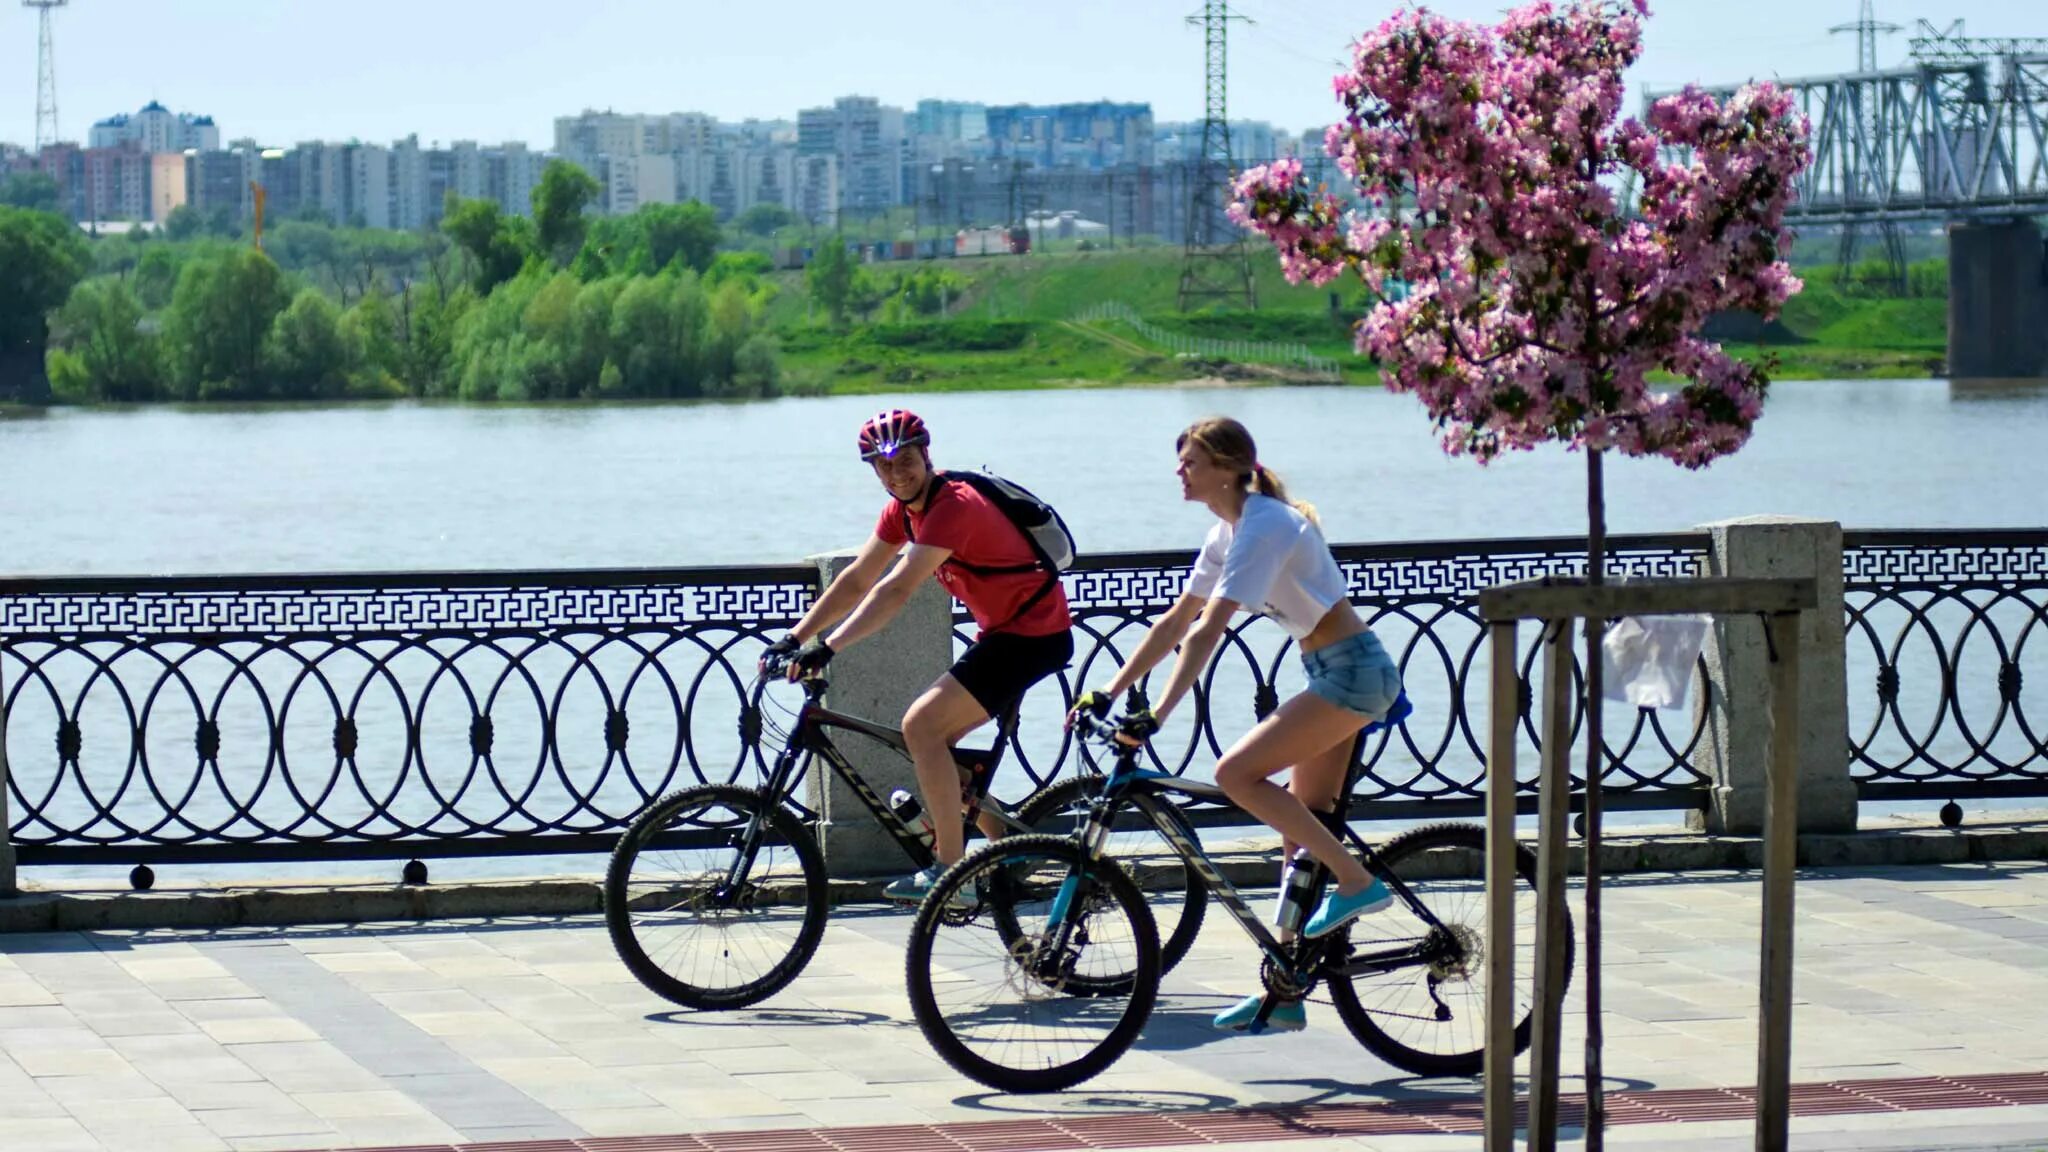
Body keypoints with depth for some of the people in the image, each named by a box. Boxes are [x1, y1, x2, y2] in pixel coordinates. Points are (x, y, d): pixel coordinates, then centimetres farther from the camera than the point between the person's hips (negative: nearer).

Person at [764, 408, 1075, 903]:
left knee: (922, 726, -16)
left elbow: (895, 591, -30)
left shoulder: (954, 506, -23)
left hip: (1034, 634, -10)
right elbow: (856, 580, 10)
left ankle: (950, 870, -13)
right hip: (1002, 630, 10)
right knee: (932, 735, 9)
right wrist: (796, 637, 3)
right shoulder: (903, 510, 6)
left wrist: (826, 647, -34)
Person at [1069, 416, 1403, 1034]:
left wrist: (1157, 715, -29)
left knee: (1236, 773, -18)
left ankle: (1356, 881, -14)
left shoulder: (1262, 525, -18)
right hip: (1338, 674, 10)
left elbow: (1206, 633, -25)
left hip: (1351, 672, -10)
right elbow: (1175, 621, 15)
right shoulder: (1229, 530, 11)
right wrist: (1107, 694, 10)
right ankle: (1285, 992, 13)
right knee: (1301, 835, 9)